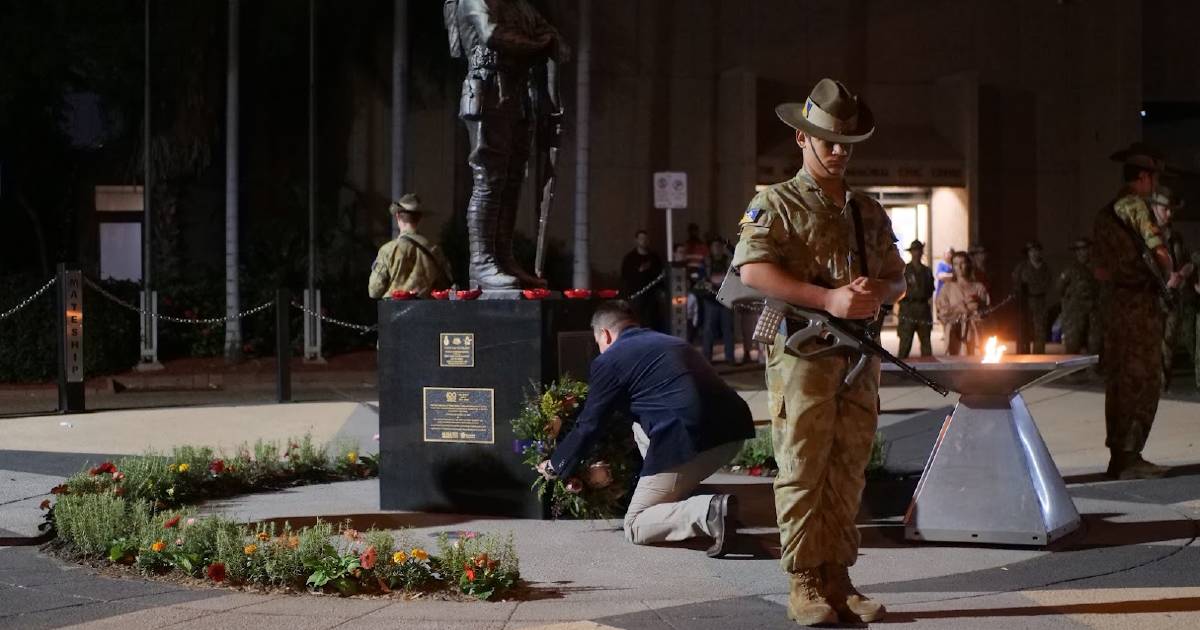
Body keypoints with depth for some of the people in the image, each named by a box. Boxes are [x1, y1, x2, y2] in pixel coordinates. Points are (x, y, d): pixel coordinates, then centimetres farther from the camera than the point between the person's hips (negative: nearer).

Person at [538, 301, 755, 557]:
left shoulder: (609, 361, 6)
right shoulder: (671, 342, 30)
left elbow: (589, 426, 11)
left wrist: (554, 466, 29)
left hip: (690, 438, -8)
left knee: (634, 528, 7)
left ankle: (710, 511, -17)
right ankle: (675, 505, 19)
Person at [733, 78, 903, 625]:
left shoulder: (869, 212, 20)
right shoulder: (776, 204, 2)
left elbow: (897, 280, 22)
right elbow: (753, 270, -13)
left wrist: (877, 291, -4)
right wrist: (829, 299, -20)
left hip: (859, 356, 6)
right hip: (801, 350, -5)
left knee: (847, 471, 6)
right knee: (803, 471, -5)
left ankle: (837, 579, 13)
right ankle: (805, 586, -1)